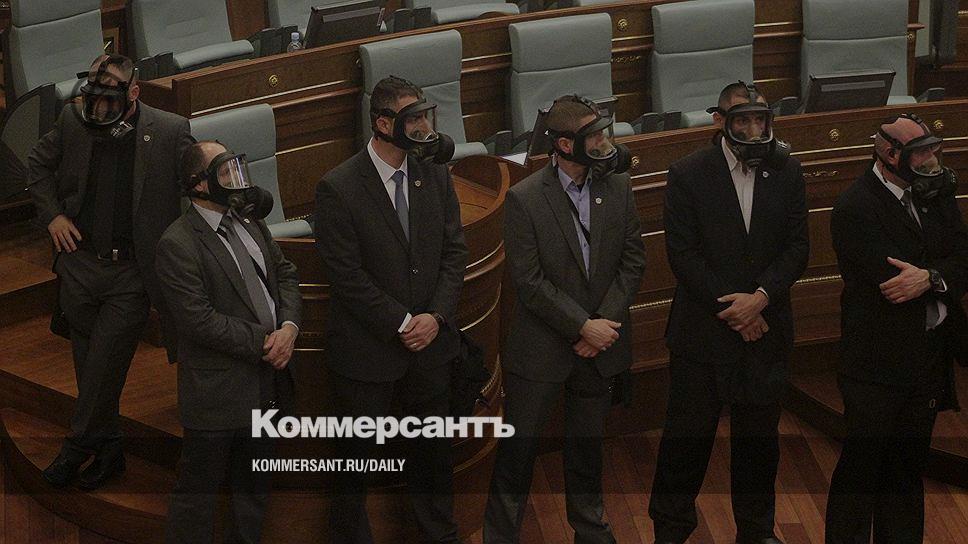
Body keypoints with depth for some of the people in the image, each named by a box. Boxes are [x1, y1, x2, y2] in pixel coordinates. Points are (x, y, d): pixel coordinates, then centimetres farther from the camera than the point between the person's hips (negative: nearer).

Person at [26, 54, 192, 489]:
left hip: (132, 274, -4)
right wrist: (51, 214, 4)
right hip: (79, 265, 4)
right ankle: (107, 450, 29)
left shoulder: (170, 131, -10)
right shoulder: (74, 122, -1)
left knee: (102, 367, -5)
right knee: (89, 367, 13)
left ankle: (79, 447, 15)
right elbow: (38, 165, 16)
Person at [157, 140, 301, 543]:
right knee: (199, 489, 3)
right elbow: (200, 319, -22)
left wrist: (289, 326, -9)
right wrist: (263, 342, -17)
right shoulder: (178, 245, -17)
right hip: (219, 392, -8)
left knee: (253, 486, 21)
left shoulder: (250, 222, 8)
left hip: (266, 383, 8)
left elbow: (285, 274, 10)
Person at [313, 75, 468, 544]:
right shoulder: (338, 188, -17)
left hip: (429, 343, 5)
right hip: (367, 348, -5)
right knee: (359, 453, 11)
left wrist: (435, 316, -10)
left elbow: (454, 250, 2)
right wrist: (403, 324, -16)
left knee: (432, 450, 18)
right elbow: (346, 276, -17)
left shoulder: (435, 174, -1)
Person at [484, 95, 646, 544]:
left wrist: (605, 322, -10)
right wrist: (583, 326, -18)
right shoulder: (525, 199, -14)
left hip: (599, 343, 4)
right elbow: (529, 282, -15)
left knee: (587, 445, 20)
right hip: (541, 348, -4)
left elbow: (633, 259, 0)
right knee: (517, 449, 4)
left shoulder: (617, 186, -1)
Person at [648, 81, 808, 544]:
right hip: (701, 329, -3)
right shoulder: (688, 174, -7)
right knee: (687, 436, 6)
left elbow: (797, 246, 0)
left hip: (764, 328, 3)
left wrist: (761, 297, -14)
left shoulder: (785, 172, 2)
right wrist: (730, 308, -14)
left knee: (758, 437, 13)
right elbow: (682, 253, -10)